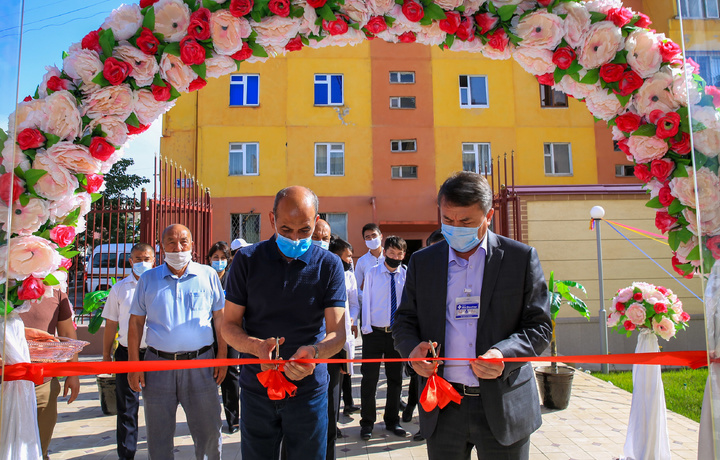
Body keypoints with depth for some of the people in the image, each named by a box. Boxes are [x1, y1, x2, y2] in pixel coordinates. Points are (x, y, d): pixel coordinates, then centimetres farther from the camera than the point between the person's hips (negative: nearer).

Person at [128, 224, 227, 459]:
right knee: (159, 435, 13)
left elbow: (219, 317, 6)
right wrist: (134, 365, 0)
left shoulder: (208, 275, 3)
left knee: (209, 431, 8)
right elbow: (136, 322, 6)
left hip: (200, 363, -1)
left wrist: (222, 356, 0)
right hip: (158, 363, 1)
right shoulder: (148, 279, 5)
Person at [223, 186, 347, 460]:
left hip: (309, 389, 0)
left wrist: (314, 352, -32)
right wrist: (257, 346, -24)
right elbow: (229, 326, -3)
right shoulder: (247, 260, -4)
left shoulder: (329, 265, -5)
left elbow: (337, 332, -10)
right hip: (256, 388, 1)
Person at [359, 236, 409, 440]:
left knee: (395, 377, 13)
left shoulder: (407, 275, 1)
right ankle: (367, 422, 18)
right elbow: (366, 301, -2)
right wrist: (367, 328, -7)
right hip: (374, 332, -2)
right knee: (370, 378, 4)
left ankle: (392, 420, 29)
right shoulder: (372, 273, -2)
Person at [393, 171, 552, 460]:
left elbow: (539, 327, -3)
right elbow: (404, 320, 9)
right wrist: (412, 348, -13)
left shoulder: (521, 258, -3)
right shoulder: (422, 261, 4)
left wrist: (503, 353, -21)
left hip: (504, 409, -1)